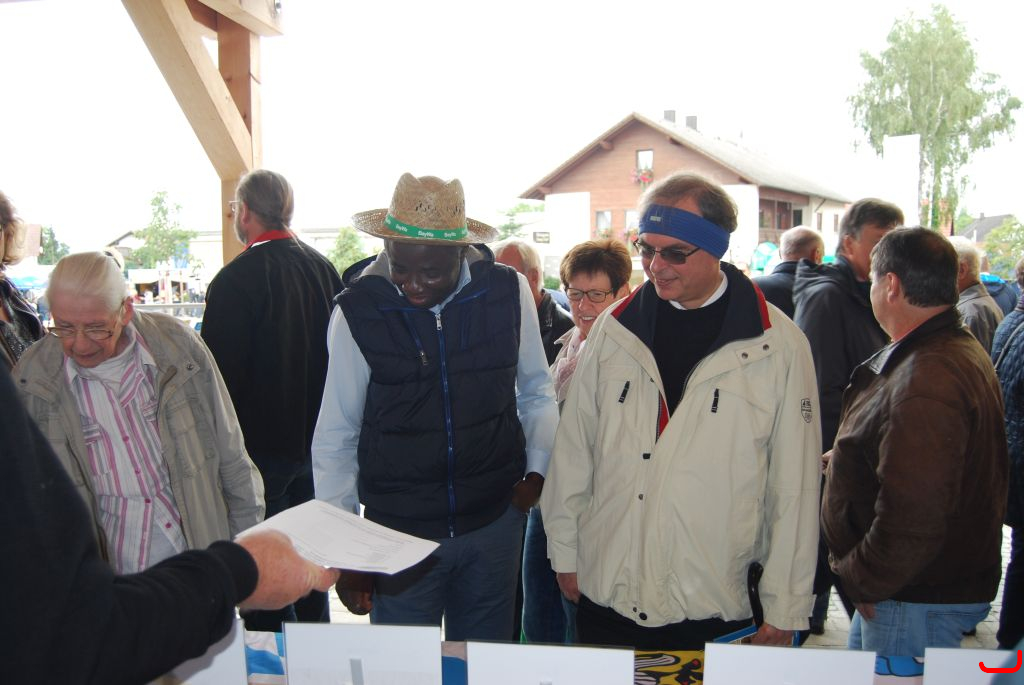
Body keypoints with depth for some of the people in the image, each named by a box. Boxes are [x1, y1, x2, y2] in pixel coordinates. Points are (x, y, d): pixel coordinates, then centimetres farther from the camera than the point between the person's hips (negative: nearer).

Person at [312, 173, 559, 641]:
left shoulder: (508, 292, -6)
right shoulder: (358, 309, -10)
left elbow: (535, 392, 10)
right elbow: (335, 440, -2)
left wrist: (538, 469, -3)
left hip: (495, 521, 2)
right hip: (398, 531, -1)